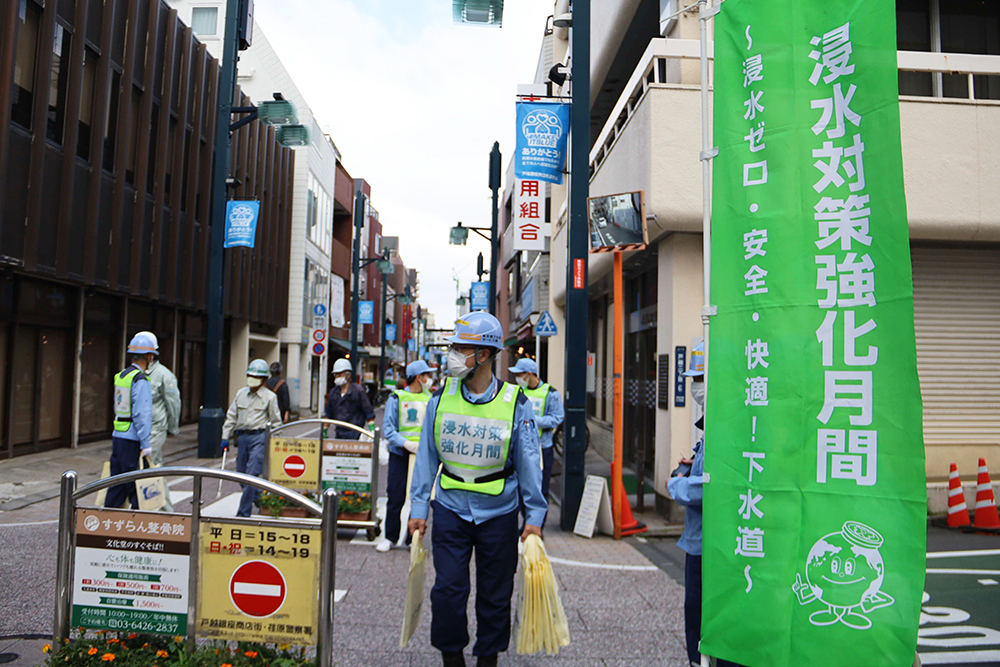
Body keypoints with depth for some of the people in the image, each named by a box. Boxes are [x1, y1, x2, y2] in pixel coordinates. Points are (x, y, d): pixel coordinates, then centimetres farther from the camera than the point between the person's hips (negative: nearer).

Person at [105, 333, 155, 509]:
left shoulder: (120, 376, 13)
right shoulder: (140, 380, -13)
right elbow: (142, 414, -18)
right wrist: (145, 445, -17)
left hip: (117, 436, 8)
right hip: (132, 441, -8)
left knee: (117, 484, 15)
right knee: (137, 488, -3)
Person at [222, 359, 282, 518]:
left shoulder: (269, 396, 0)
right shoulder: (241, 393, 11)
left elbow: (275, 421, 3)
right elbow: (231, 416, 16)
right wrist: (226, 437, 11)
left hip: (259, 437, -5)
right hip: (242, 436, 5)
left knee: (252, 474, -10)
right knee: (241, 473, 9)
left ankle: (244, 512, -4)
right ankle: (259, 497, 34)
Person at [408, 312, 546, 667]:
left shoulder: (515, 403, -8)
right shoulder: (441, 398, -2)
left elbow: (529, 462, -2)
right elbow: (426, 456, 4)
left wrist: (534, 515, -3)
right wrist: (418, 507, 3)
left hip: (498, 514, -1)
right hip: (450, 509, 1)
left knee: (495, 594, 11)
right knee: (448, 589, 1)